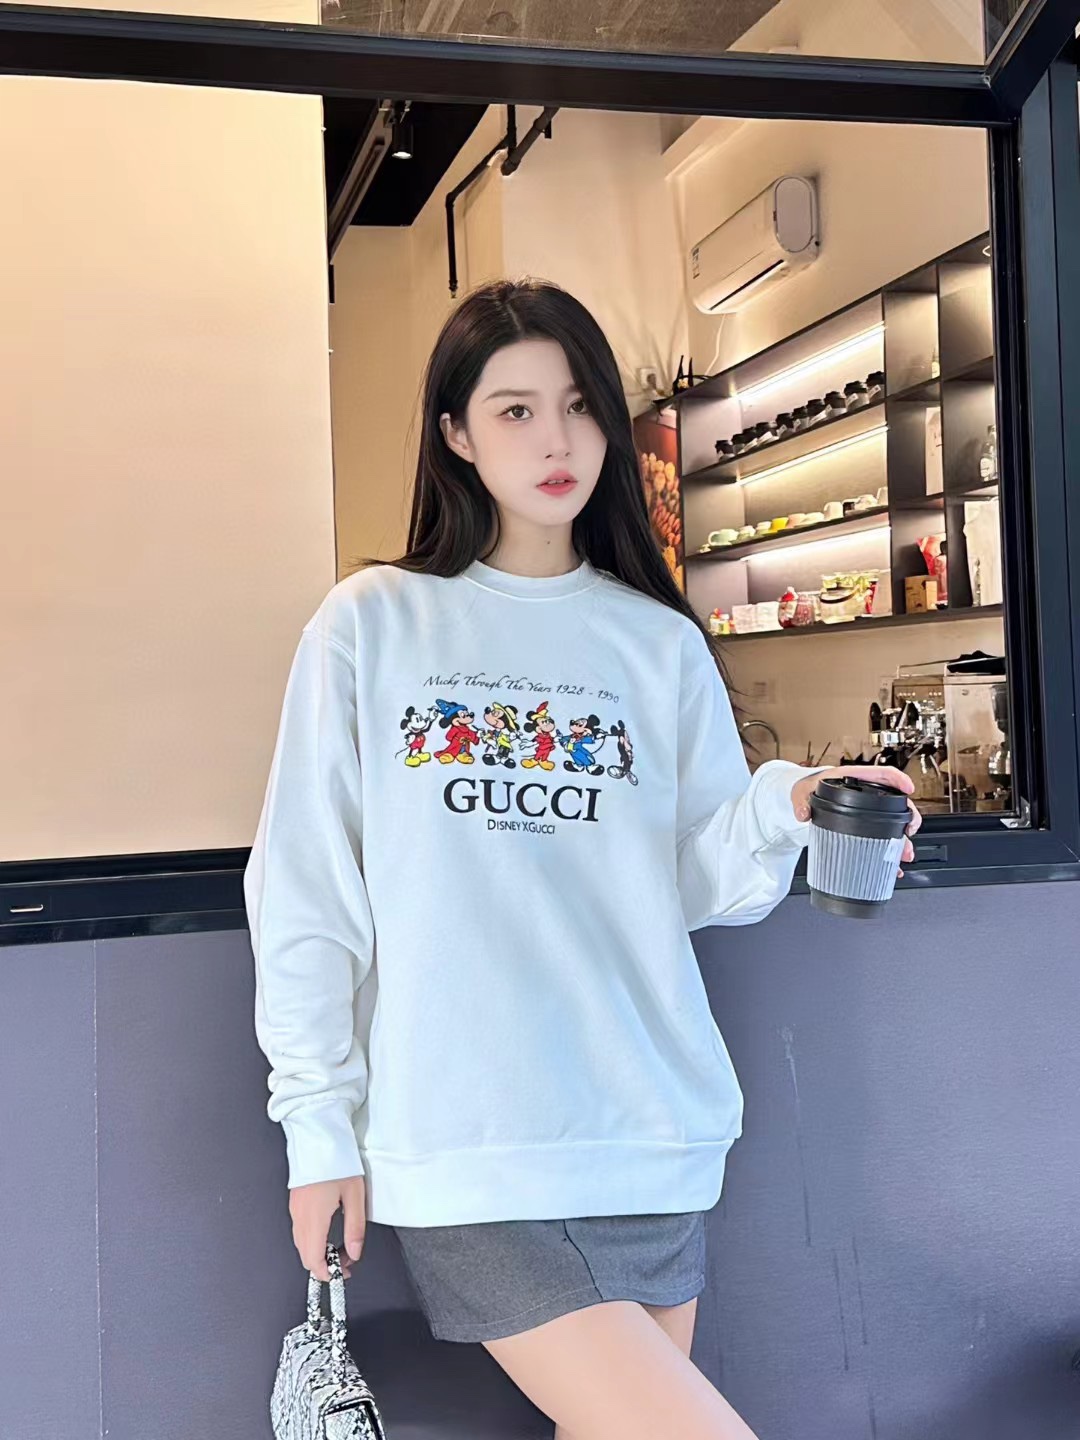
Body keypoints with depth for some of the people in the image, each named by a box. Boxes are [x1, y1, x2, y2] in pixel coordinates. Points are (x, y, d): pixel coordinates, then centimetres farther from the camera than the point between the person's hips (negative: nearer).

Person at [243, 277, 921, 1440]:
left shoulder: (662, 645, 9)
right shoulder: (370, 625, 1)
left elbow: (705, 884, 3)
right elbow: (305, 894, 1)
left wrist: (778, 812, -17)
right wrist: (318, 1121, -2)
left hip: (651, 1137, 3)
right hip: (460, 1152, -3)